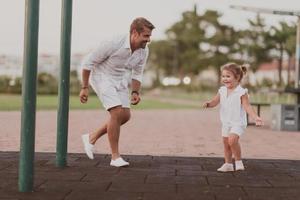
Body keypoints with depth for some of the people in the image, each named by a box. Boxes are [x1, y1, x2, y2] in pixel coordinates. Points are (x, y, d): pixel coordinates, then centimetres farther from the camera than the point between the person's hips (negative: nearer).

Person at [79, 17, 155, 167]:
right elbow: (88, 62, -21)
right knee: (117, 113, -21)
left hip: (119, 80, 7)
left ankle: (92, 137, 18)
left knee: (125, 116, 0)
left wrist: (135, 93, -13)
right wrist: (84, 88, -17)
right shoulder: (113, 43, -31)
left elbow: (137, 74, 4)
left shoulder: (144, 51, -12)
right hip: (102, 77, -7)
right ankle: (115, 156, -10)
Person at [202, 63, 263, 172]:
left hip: (238, 123, -6)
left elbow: (247, 106, -16)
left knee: (232, 139, -26)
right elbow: (215, 101, 1)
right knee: (226, 143, 13)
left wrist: (256, 117, -29)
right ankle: (228, 164, 29)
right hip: (226, 123, 6)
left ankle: (238, 160, -7)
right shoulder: (222, 91, 3)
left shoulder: (241, 92, -13)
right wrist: (208, 104, -22)